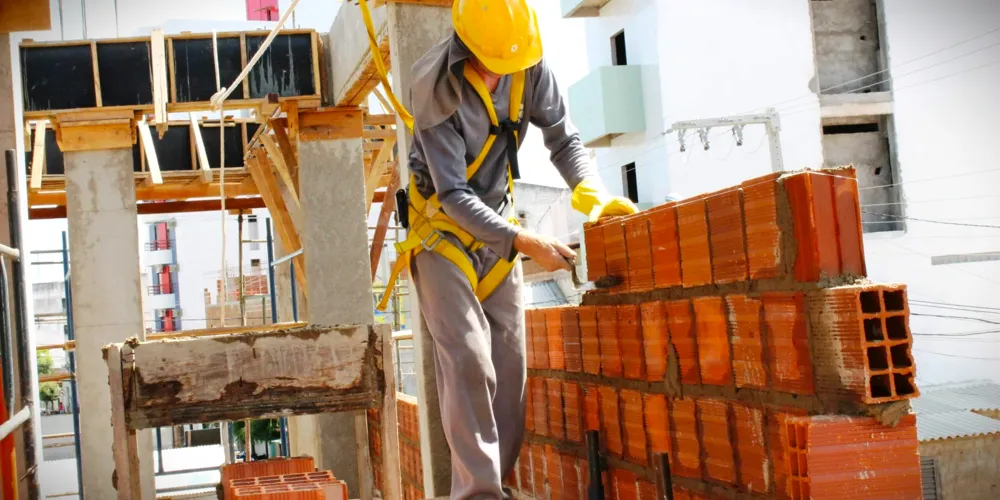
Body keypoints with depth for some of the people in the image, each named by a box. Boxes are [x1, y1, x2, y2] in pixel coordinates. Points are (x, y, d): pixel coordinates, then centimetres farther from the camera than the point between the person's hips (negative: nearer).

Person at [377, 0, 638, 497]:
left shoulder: (530, 65, -10)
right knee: (469, 362, -16)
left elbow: (562, 138, -2)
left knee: (509, 364, 1)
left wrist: (592, 193, -20)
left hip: (497, 225, 5)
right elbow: (454, 194, -26)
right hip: (442, 227, -5)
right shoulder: (436, 87, -24)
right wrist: (525, 242, -31)